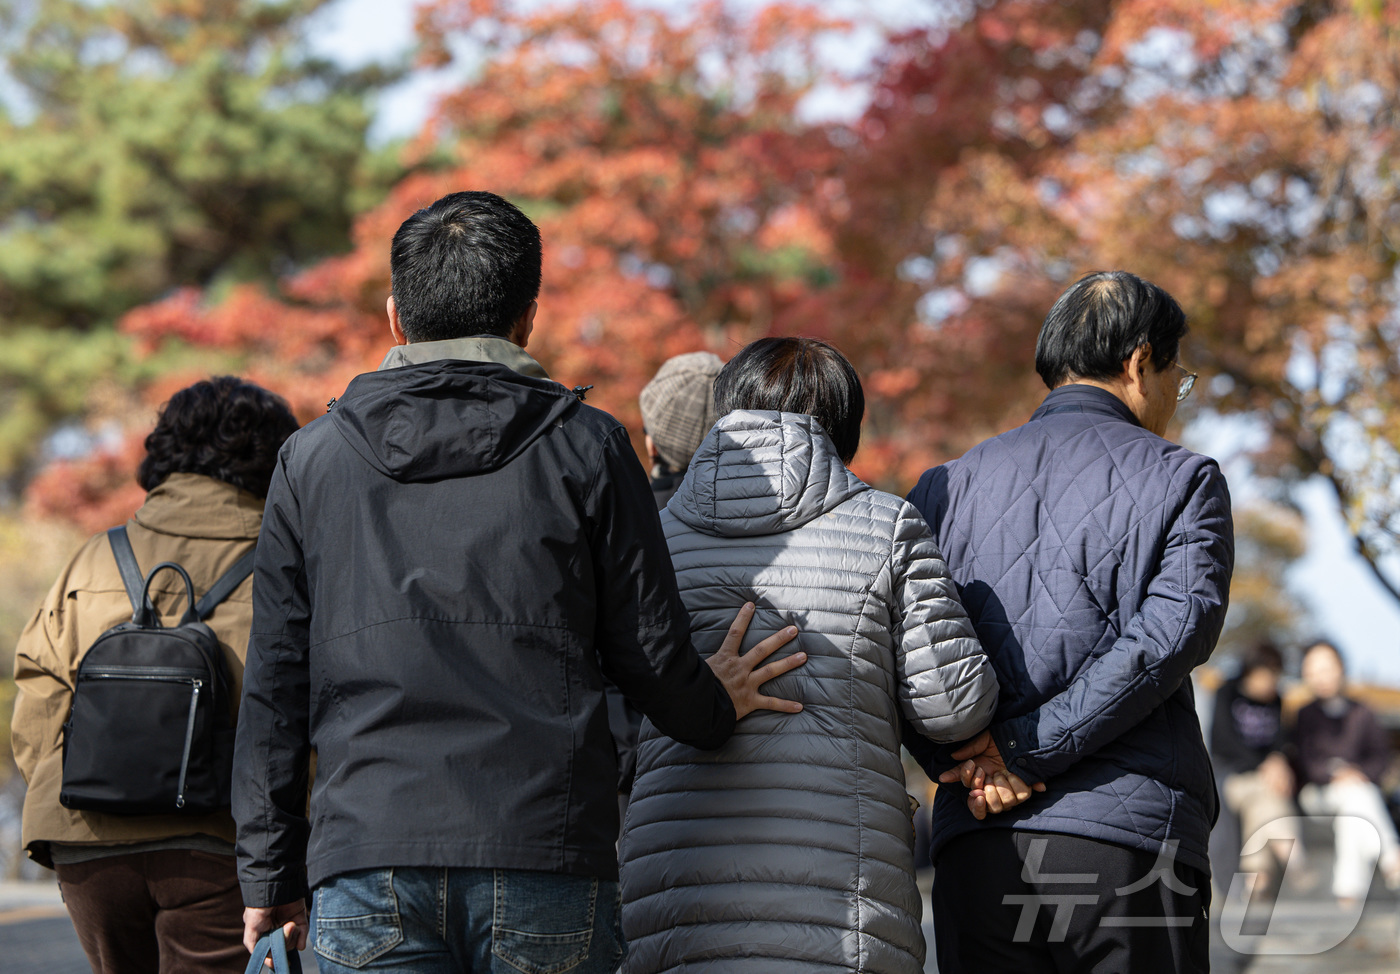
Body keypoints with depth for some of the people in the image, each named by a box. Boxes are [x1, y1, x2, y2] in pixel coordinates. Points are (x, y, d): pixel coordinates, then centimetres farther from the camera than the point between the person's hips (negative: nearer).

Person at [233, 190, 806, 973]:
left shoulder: (314, 456, 11)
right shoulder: (587, 447, 5)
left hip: (368, 858, 1)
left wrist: (272, 877, 16)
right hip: (547, 857, -1)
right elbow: (651, 653, 5)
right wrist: (716, 709, 28)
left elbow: (275, 689, 10)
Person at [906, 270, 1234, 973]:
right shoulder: (1183, 480, 5)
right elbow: (1171, 632, -11)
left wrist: (962, 764, -7)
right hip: (1131, 845, -3)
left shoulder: (949, 485, 16)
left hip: (977, 853, 4)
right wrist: (1026, 748, -13)